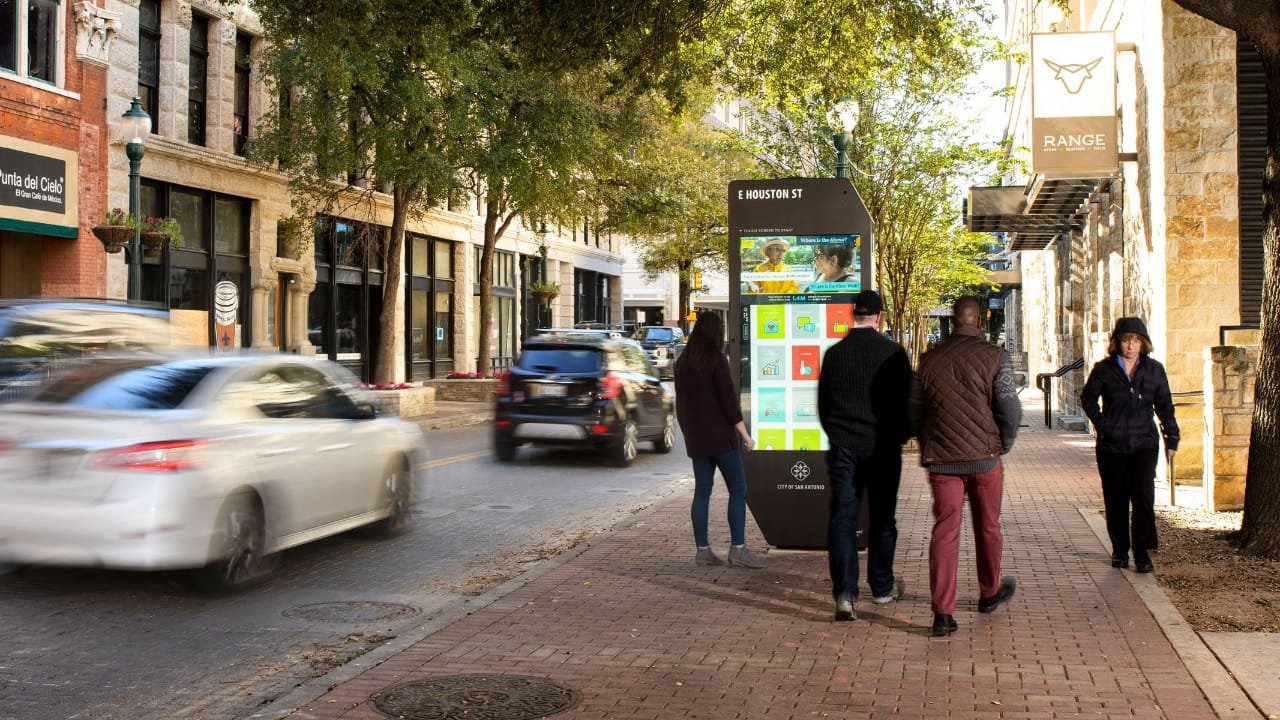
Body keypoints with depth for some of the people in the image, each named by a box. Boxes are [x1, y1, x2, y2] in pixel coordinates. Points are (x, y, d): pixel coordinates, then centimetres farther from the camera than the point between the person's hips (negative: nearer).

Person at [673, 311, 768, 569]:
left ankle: (702, 550, 9)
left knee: (702, 491, 9)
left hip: (696, 438, 7)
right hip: (720, 435, -7)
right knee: (738, 490, -2)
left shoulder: (683, 362, 10)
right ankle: (738, 549, -6)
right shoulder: (716, 360, -11)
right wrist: (744, 434, -10)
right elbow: (729, 399, -14)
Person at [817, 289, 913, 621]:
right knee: (881, 519, 11)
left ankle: (844, 594, -9)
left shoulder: (833, 354, -1)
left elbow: (823, 404, 6)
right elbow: (906, 401, -2)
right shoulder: (893, 353, -7)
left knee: (842, 518, 1)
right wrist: (900, 436, 16)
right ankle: (882, 588, 22)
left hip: (843, 448, 1)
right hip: (883, 447, -1)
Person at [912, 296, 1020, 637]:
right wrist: (1002, 445, 9)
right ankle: (990, 593, 37)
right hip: (984, 455, -2)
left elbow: (914, 409, 9)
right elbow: (1010, 408, -7)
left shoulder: (930, 358, 3)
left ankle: (943, 612, -5)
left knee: (944, 531, 2)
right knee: (988, 527, 17)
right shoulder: (994, 356, -7)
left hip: (940, 458, 2)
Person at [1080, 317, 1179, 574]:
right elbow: (1088, 398, 9)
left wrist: (1171, 439, 6)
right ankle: (1119, 550, 19)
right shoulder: (1104, 369, 1)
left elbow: (1164, 406, 10)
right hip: (1112, 445, 0)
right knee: (1116, 500, 6)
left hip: (1144, 444, 0)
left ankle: (1141, 552, -4)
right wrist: (1101, 424, -3)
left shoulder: (1154, 369, 5)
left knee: (1143, 495, -12)